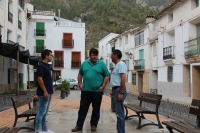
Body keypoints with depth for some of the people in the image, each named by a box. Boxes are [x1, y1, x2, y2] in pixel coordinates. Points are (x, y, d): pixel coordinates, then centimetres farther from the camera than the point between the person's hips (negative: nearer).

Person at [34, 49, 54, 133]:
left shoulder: (46, 66, 15)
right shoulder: (41, 66, -14)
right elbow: (39, 79, -20)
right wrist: (45, 91, -21)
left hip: (48, 92, 10)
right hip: (44, 93, -10)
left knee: (45, 112, 13)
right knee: (41, 112, -5)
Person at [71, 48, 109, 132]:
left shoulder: (102, 64, -3)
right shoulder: (84, 63, 8)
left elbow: (107, 76, -3)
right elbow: (80, 74, 16)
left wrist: (103, 86, -10)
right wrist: (79, 84, 6)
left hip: (97, 91, -2)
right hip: (85, 90, 3)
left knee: (96, 109, 8)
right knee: (83, 108, 6)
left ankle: (93, 125, 22)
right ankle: (79, 125, 13)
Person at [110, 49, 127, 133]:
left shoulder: (121, 64, -13)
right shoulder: (117, 65, 18)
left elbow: (123, 79, -21)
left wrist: (121, 93, -24)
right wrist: (113, 90, 22)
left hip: (119, 90, -10)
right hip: (116, 89, 10)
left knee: (119, 113, -7)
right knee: (118, 112, 15)